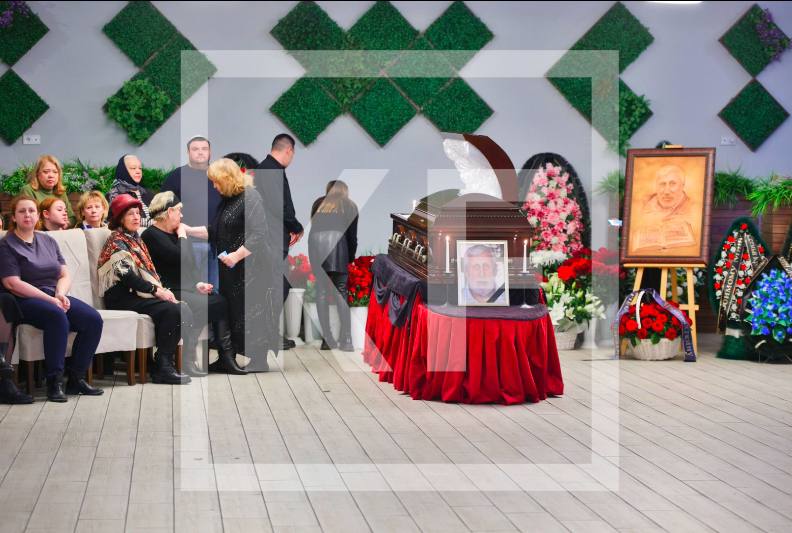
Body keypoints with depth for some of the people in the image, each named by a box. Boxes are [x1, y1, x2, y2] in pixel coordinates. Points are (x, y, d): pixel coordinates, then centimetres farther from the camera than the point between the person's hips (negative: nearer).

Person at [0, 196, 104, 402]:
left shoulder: (48, 241, 19)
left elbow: (65, 275, 15)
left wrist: (61, 294, -9)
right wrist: (50, 300, -17)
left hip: (54, 297, 6)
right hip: (25, 301, -6)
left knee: (93, 319, -20)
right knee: (57, 316, -37)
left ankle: (76, 377, -13)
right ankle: (54, 381, -31)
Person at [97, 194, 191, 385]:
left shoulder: (135, 239, 23)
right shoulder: (116, 241, -4)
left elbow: (148, 271, 21)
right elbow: (125, 275, -16)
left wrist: (162, 290, 2)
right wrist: (156, 290, -19)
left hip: (138, 294, 8)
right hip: (122, 298, -8)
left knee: (184, 310, -17)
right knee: (172, 310, -28)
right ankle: (162, 368, -23)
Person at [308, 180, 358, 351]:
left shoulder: (319, 203, 29)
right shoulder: (350, 206, 24)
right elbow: (352, 235, 18)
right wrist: (351, 258, 27)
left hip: (315, 241, 2)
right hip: (337, 241, -2)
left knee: (321, 292, 5)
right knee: (341, 292, 0)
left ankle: (327, 339, 3)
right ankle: (346, 340, -8)